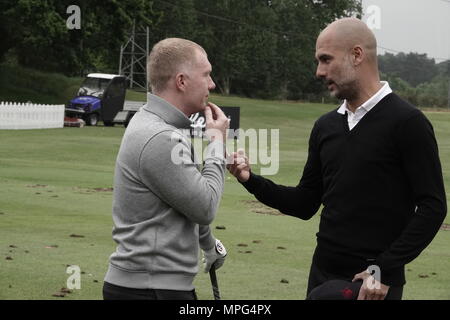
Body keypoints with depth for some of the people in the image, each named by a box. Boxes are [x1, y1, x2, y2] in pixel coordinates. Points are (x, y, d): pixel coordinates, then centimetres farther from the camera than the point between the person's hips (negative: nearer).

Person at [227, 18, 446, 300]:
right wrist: (251, 180, 0)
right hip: (323, 276, 6)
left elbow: (432, 207, -12)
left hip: (375, 284, -6)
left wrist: (384, 269, -17)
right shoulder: (326, 126, 10)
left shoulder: (406, 122, -9)